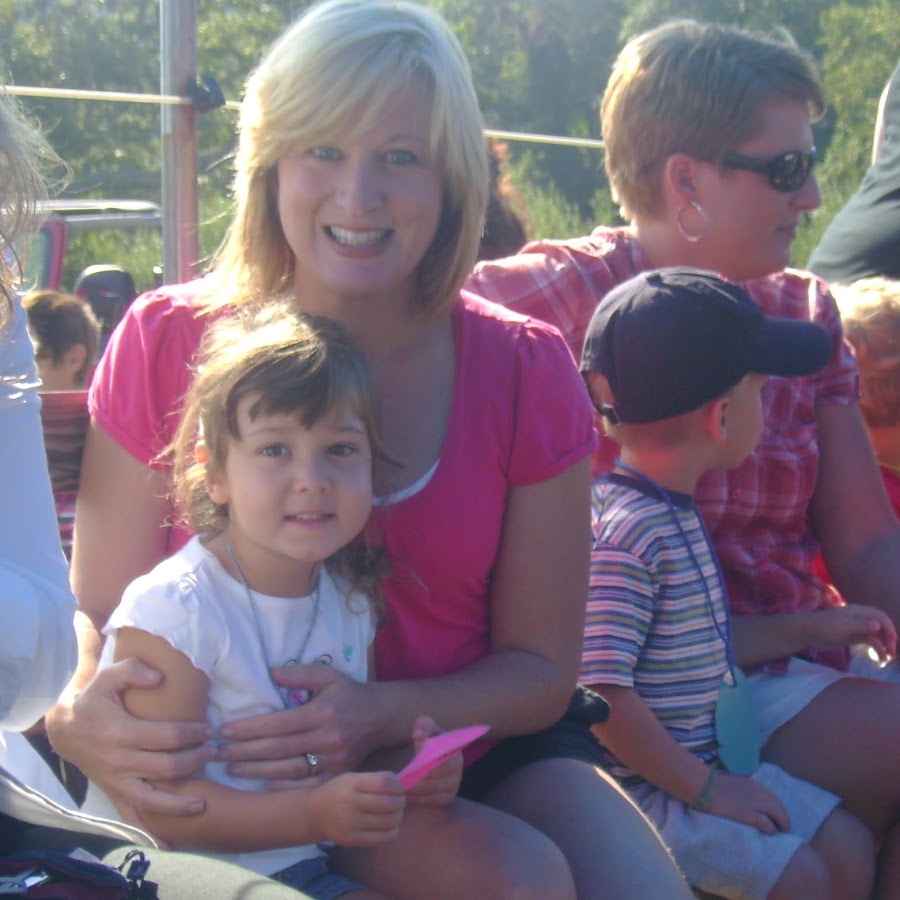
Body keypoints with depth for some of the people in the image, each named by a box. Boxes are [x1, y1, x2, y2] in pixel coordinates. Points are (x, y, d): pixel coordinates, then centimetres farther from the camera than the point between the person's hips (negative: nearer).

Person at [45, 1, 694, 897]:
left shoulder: (525, 369, -6)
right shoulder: (167, 344, -8)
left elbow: (540, 668, -2)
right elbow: (98, 614, -4)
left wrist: (386, 715, -23)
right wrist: (78, 716, -28)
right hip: (248, 786, -2)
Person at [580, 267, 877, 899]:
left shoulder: (674, 513, 10)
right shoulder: (624, 534, -24)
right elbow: (600, 692, -28)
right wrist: (703, 788, -21)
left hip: (709, 760, 10)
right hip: (643, 787, -10)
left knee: (850, 849, 8)